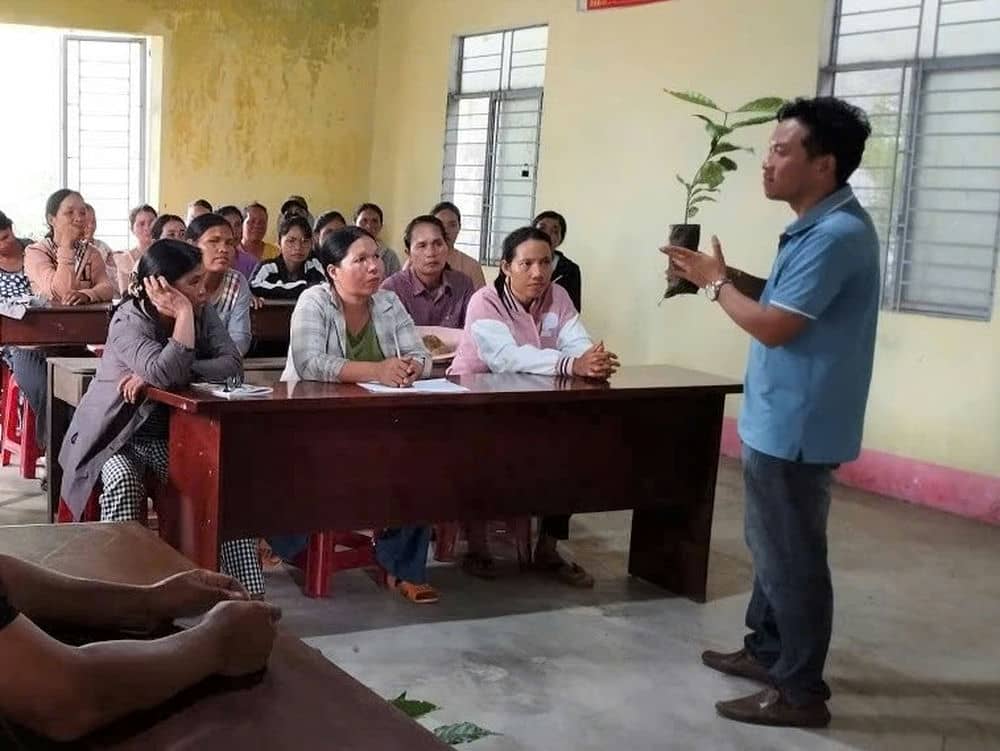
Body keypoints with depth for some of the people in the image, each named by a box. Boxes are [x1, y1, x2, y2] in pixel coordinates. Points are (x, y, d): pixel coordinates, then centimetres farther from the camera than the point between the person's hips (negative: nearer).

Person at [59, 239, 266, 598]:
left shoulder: (203, 312, -3)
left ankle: (249, 594, -21)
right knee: (123, 482, -35)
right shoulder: (129, 321, -20)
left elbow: (232, 364, -19)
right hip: (118, 434, -4)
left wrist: (155, 376, -26)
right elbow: (168, 373, -38)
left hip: (176, 432, 4)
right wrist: (183, 314, -30)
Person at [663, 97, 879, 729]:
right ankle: (767, 649, 36)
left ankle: (801, 691, 11)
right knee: (773, 545, 21)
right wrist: (725, 275, 4)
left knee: (792, 555, -1)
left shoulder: (837, 234, -23)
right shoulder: (821, 226, 11)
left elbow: (774, 325, -24)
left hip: (796, 426, -11)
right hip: (781, 419, 11)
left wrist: (715, 283, -9)